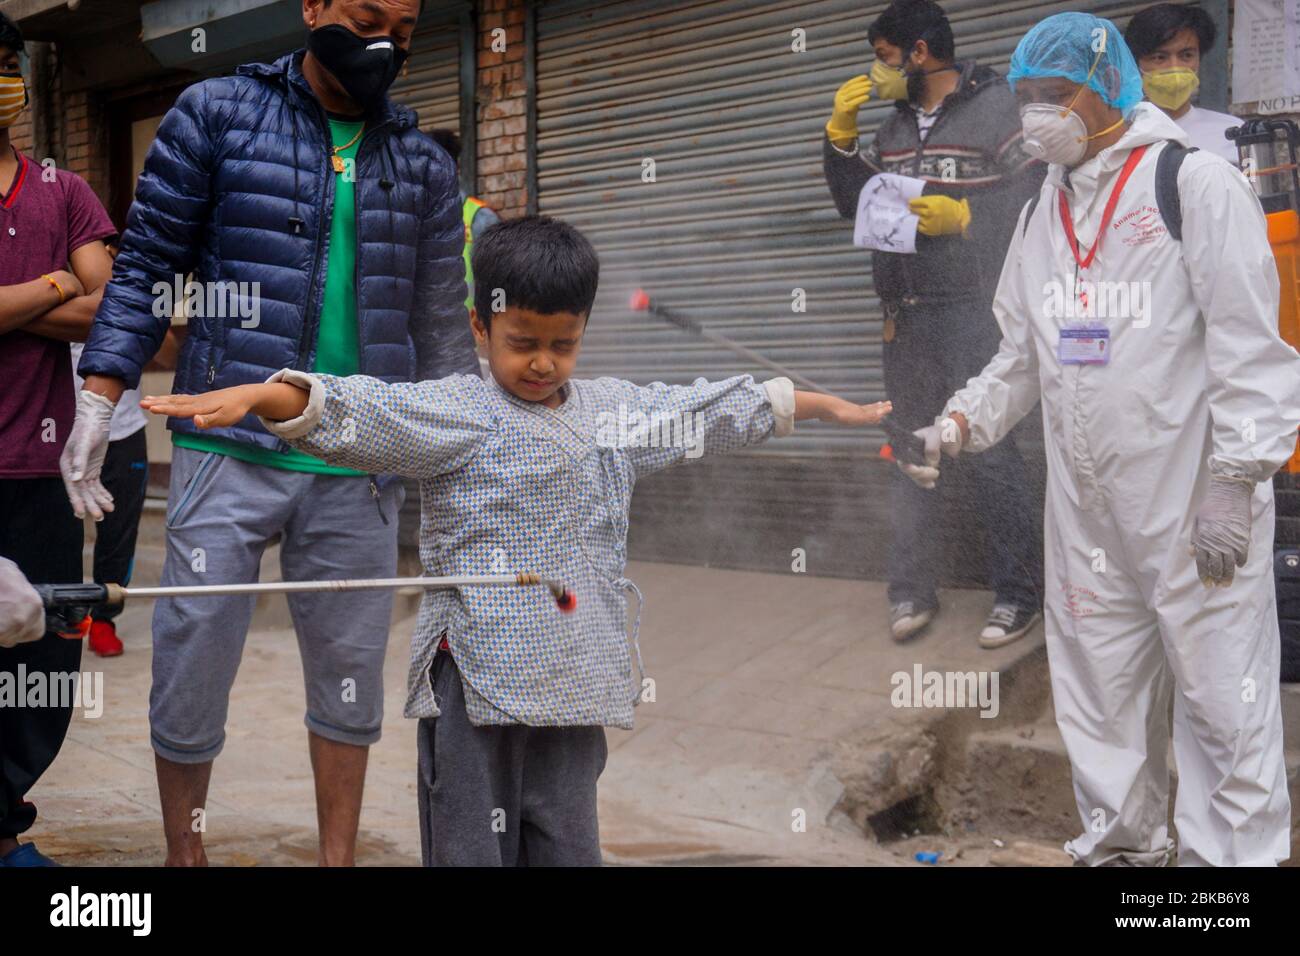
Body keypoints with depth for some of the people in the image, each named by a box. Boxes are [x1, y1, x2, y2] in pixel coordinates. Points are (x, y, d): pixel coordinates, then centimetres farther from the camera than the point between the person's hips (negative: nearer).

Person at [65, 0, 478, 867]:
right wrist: (99, 398, -8)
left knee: (350, 681, 9)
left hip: (359, 471, 2)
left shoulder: (422, 163, 10)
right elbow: (147, 267, 2)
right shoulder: (216, 114, 2)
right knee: (192, 671, 5)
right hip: (229, 454, -2)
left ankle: (340, 857, 25)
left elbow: (443, 323, 12)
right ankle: (184, 852, 26)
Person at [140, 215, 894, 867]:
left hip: (576, 687, 5)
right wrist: (254, 395, -36)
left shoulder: (615, 412, 14)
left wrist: (825, 404, 34)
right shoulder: (455, 413, -5)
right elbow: (361, 413, -19)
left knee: (569, 848, 10)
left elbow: (715, 410, 25)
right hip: (476, 687, -5)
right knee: (473, 849, 0)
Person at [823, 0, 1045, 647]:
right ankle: (912, 590, 17)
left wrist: (962, 216, -19)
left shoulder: (997, 108, -4)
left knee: (991, 451, -6)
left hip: (973, 314, -7)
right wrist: (840, 135, 10)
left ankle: (1017, 593, 4)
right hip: (906, 316, 7)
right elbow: (852, 204, 21)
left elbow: (1032, 198, -10)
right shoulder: (894, 125, 17)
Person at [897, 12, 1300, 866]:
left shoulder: (1196, 183, -7)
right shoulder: (1043, 213, 13)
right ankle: (1121, 843, 28)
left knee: (1221, 691, -3)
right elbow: (1023, 356, 18)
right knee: (1098, 688, 13)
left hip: (1195, 499, -6)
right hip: (1087, 505, 7)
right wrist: (962, 424, 1)